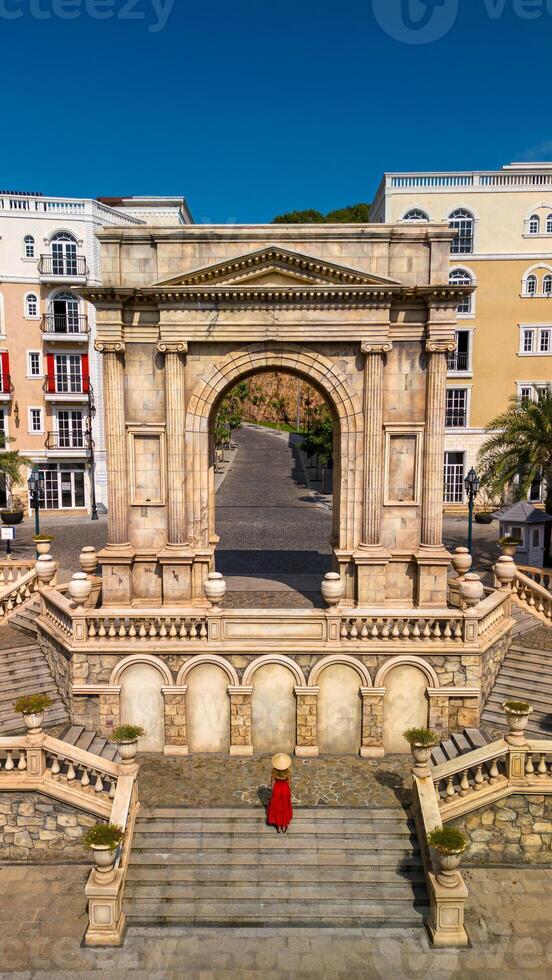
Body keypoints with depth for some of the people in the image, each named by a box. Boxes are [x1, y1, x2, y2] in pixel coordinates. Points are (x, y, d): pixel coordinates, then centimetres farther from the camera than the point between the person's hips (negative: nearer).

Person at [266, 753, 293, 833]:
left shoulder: (274, 770, -26)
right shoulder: (288, 771, -27)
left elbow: (273, 781, -11)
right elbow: (289, 782, -13)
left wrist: (272, 791, 7)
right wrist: (290, 792, 5)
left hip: (277, 788, 1)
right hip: (285, 788, -1)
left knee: (277, 808, 23)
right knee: (285, 808, 23)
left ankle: (279, 827, 37)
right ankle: (284, 827, 38)